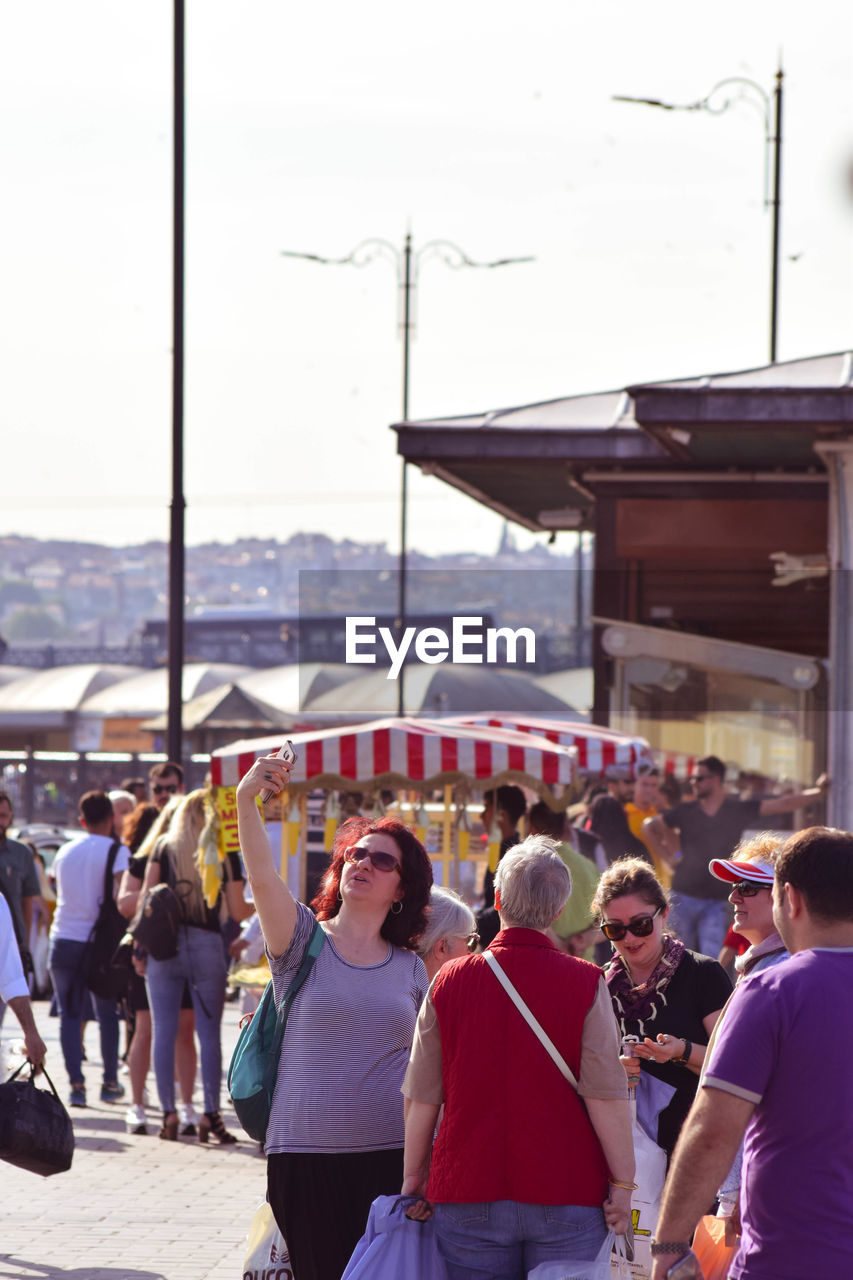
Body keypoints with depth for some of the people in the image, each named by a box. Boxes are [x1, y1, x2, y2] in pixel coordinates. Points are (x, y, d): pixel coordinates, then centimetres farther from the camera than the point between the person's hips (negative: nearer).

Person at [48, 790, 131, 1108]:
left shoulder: (64, 852, 10)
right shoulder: (115, 851, -6)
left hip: (63, 941, 3)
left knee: (69, 1015, 5)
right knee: (107, 1014, 12)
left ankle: (76, 1084, -4)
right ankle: (110, 1082, 17)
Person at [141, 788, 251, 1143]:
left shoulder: (164, 846, 4)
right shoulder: (225, 853, 2)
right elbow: (237, 911, 1)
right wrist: (260, 904, 21)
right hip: (207, 944, -1)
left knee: (164, 1031, 5)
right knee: (209, 1032, 3)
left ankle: (168, 1114, 2)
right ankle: (211, 1114, -1)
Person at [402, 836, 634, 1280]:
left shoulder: (450, 981, 0)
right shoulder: (586, 984, -6)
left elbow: (421, 1099, 3)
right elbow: (605, 1096, -10)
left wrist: (414, 1178, 13)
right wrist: (622, 1183, -3)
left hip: (467, 1200, 2)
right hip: (566, 1197, -2)